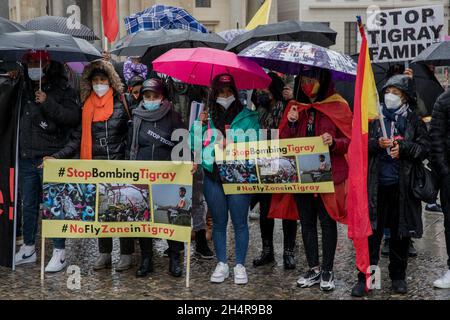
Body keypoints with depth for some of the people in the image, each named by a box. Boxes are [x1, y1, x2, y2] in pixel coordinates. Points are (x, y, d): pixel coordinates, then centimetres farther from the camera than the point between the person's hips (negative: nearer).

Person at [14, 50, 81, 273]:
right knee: (28, 205, 14)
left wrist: (48, 103, -22)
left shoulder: (63, 90, -4)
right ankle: (28, 248, 26)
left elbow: (74, 117, -17)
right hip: (26, 158, 6)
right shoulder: (25, 90, 14)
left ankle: (59, 252, 6)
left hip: (51, 158, -6)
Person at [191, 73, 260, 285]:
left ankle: (240, 265, 11)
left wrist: (233, 144, -16)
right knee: (218, 222, 10)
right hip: (213, 175, 3)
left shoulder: (248, 117, 4)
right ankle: (222, 264, 19)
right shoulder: (208, 116, 11)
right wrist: (200, 124, -4)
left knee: (240, 222, 1)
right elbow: (195, 145, 7)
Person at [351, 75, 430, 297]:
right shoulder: (374, 117, 6)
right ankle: (365, 278, 9)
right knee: (371, 232, 1)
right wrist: (377, 144, -13)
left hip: (403, 185, 1)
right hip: (376, 184, 0)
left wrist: (402, 147, -13)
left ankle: (398, 276, 24)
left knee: (401, 233, 9)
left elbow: (424, 148, 2)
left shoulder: (413, 121, 6)